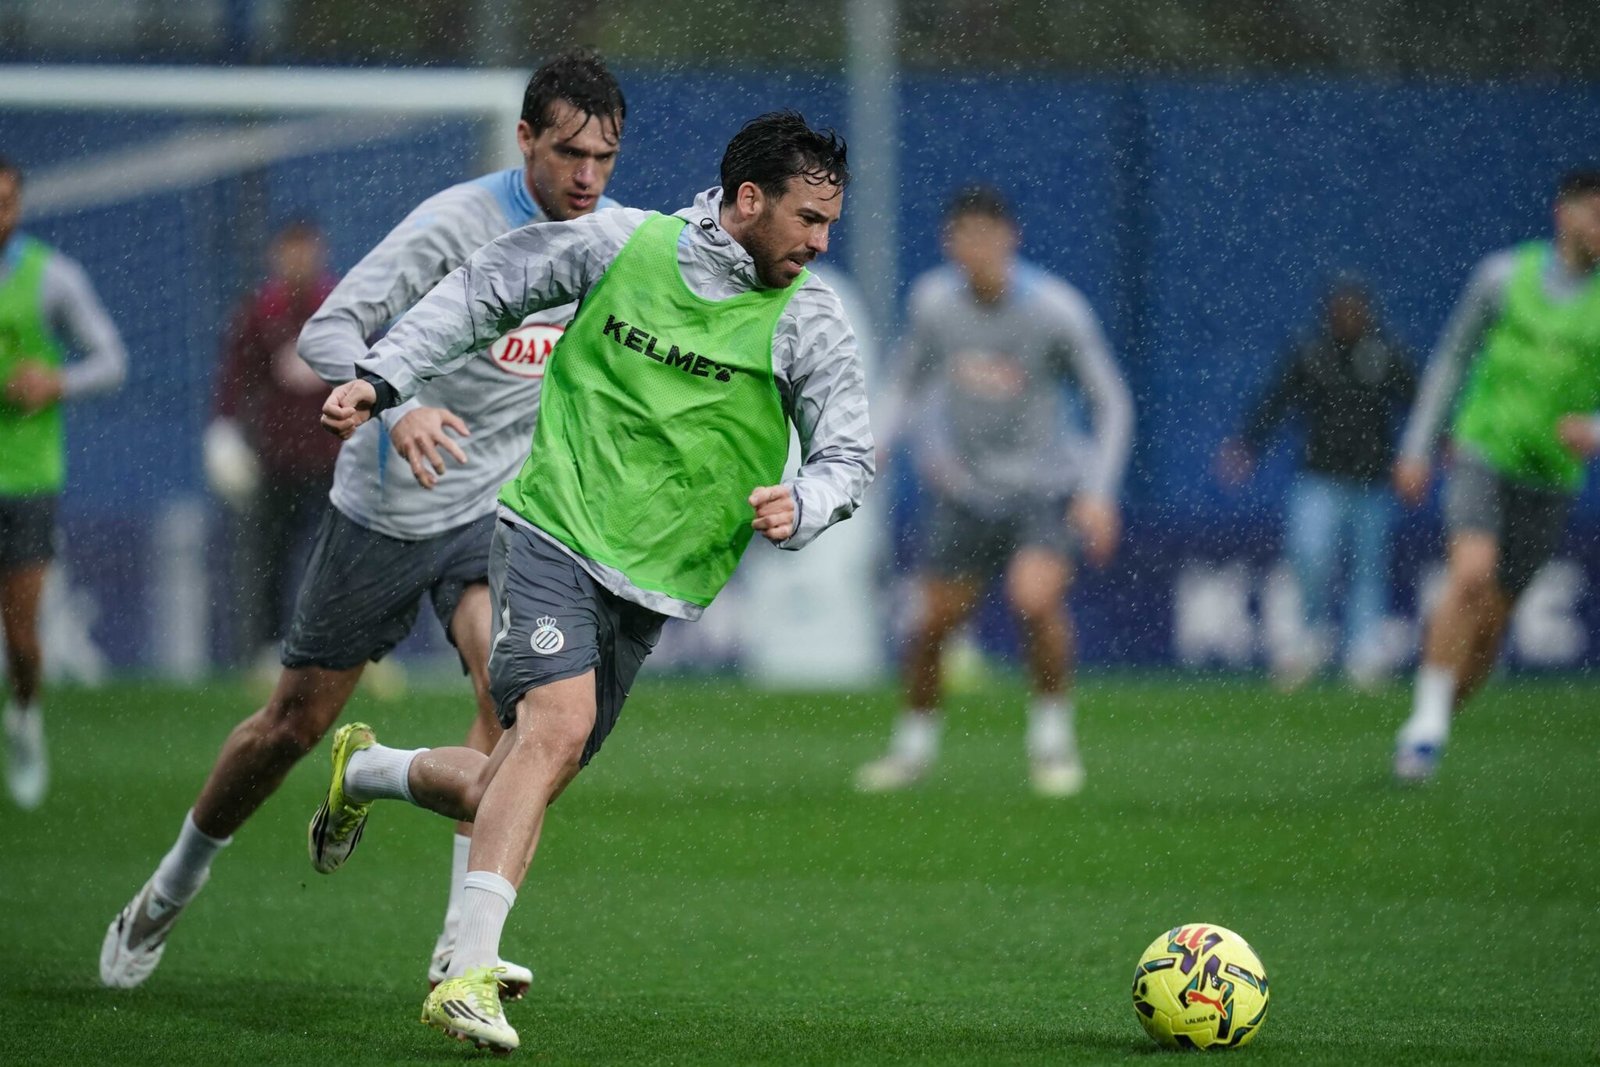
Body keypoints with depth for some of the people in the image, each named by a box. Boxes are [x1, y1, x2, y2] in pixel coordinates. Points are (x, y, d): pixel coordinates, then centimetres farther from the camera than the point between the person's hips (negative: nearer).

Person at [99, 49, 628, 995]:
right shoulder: (457, 224, -19)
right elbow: (330, 330, -25)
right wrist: (396, 407, -42)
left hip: (498, 510, 3)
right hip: (386, 508, -3)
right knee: (296, 723, 7)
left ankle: (466, 940, -24)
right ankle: (175, 887, 33)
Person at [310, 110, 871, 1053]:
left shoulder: (807, 322, -2)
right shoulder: (623, 244, -3)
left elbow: (850, 453, 1)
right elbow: (484, 290, 9)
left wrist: (802, 506, -21)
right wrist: (383, 379, 3)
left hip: (655, 580, 3)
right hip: (554, 527, -3)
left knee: (505, 792, 3)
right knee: (558, 725, -25)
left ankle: (369, 772, 36)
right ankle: (471, 973, -23)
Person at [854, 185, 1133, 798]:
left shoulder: (1055, 309, -14)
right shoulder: (933, 301, -4)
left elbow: (1111, 404, -6)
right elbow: (912, 380, 16)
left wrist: (1099, 492, -16)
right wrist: (931, 447, 1)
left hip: (1043, 484, -4)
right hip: (964, 488, 4)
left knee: (1036, 598, -26)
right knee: (934, 621, 3)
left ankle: (1052, 736, -6)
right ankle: (914, 743, 27)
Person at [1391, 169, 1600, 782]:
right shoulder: (1505, 275, -4)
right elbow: (1452, 358, 7)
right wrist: (1416, 448, 3)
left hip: (1549, 481, 2)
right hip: (1483, 455, -2)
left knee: (1491, 621, 6)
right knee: (1471, 576, -26)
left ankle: (1427, 735, 25)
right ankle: (1427, 723, -18)